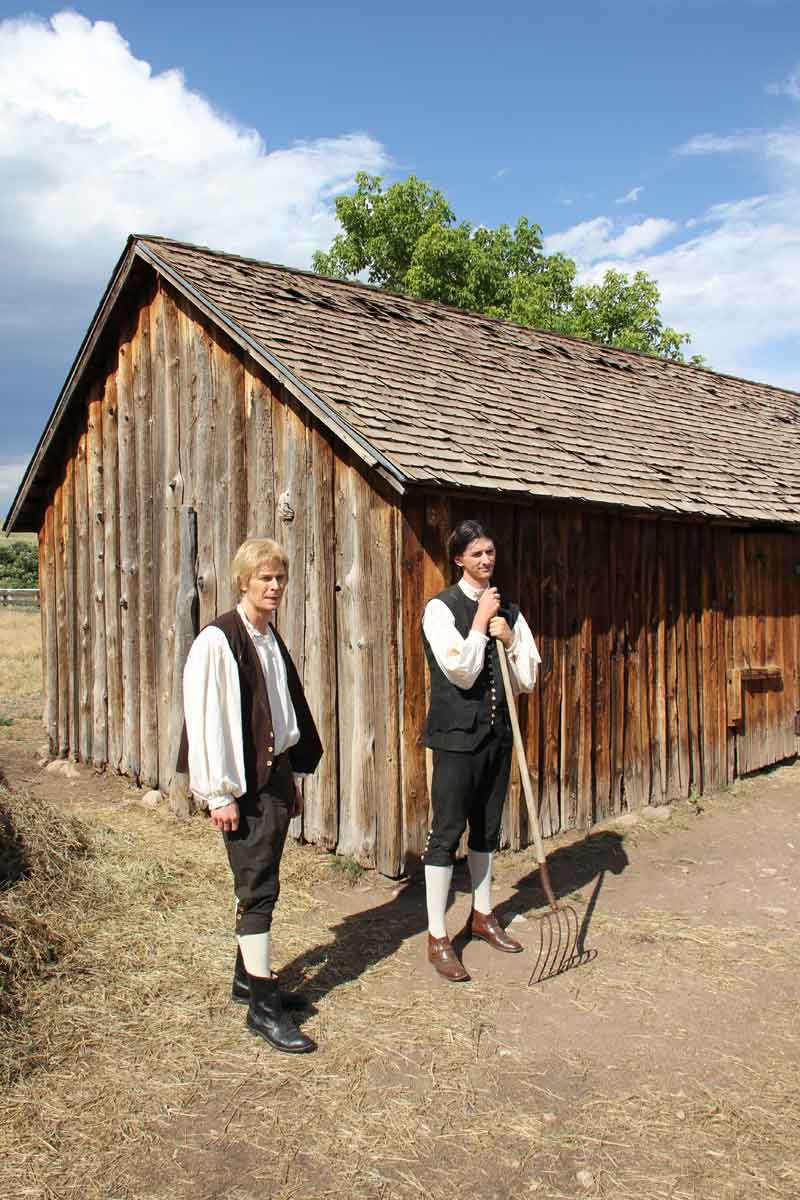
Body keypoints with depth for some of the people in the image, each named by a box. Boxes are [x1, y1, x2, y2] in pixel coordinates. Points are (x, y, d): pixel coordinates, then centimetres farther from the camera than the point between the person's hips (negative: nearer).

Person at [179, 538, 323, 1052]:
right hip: (243, 783, -8)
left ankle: (249, 977, 32)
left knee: (261, 883, 16)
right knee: (259, 888, -4)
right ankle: (263, 1005, 6)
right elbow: (206, 718, -17)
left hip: (276, 774, 8)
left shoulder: (271, 639, 11)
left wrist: (296, 777, 17)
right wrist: (220, 794, -17)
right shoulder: (219, 640, -14)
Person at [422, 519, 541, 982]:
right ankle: (438, 937, 9)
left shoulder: (508, 610, 9)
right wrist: (481, 621, -14)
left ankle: (482, 916, 35)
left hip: (498, 731, 6)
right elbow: (461, 672, -18)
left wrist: (509, 638, -9)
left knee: (488, 828, 17)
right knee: (447, 831, -2)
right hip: (457, 734, -6)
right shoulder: (441, 608, -8)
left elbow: (528, 679, 6)